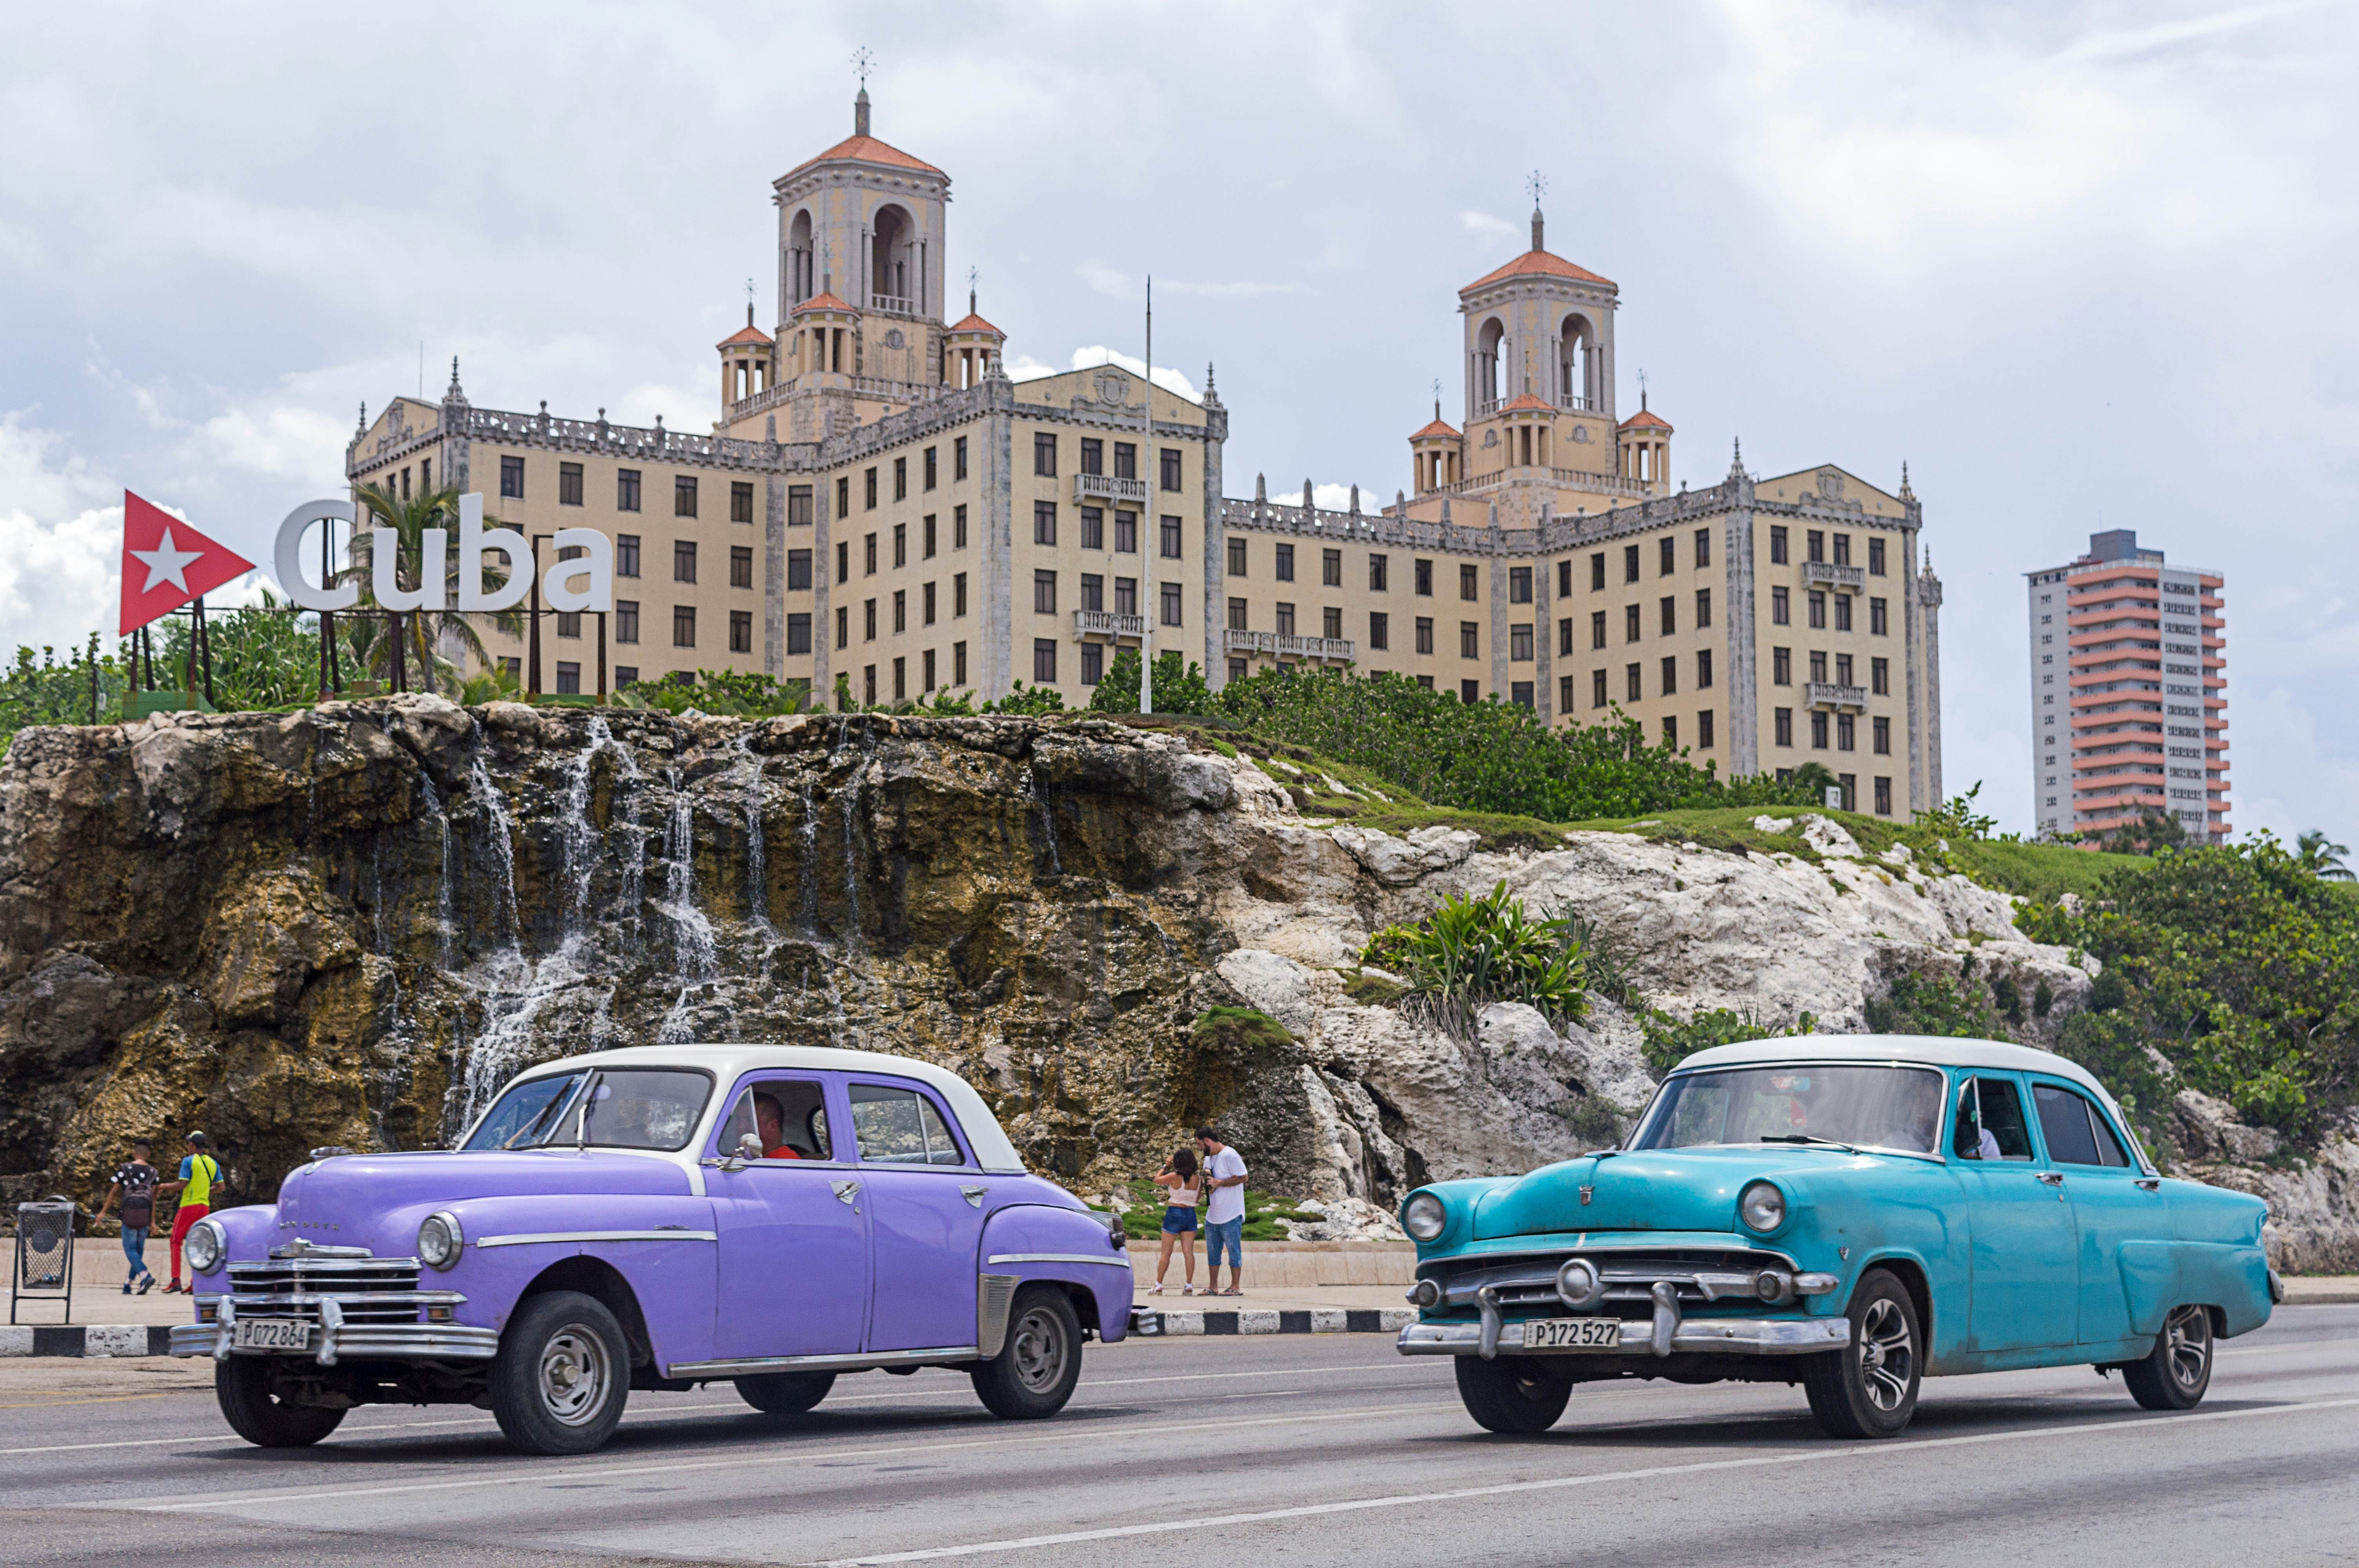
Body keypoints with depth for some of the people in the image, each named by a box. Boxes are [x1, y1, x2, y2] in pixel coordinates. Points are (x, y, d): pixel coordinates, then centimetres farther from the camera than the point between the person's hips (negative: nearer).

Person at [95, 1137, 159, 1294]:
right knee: (139, 1249, 11)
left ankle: (146, 1276, -24)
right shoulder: (153, 1172, 8)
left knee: (130, 1249, -2)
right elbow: (153, 1196, 5)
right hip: (145, 1214, 3)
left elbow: (114, 1191, 4)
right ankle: (129, 1285, 16)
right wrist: (153, 1221, 6)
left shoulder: (124, 1168, 2)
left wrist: (103, 1211, 13)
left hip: (130, 1211, -3)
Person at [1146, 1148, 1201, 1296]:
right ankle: (1189, 1286, -3)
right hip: (1190, 1214, 4)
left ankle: (1158, 1285, 9)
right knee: (1188, 1252, 1)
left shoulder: (1174, 1177, -14)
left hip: (1174, 1213, -4)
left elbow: (1157, 1180, 0)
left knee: (1166, 1253, 4)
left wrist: (1166, 1166, 11)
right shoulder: (1196, 1179, -1)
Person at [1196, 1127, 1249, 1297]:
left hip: (1230, 1216, -9)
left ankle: (1236, 1287, 4)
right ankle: (1213, 1288, 17)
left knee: (1234, 1251, -1)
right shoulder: (1208, 1157, 13)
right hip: (1212, 1216, 9)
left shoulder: (1230, 1155, -15)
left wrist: (1219, 1183, -20)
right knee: (1212, 1252, 11)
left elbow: (1243, 1177, -19)